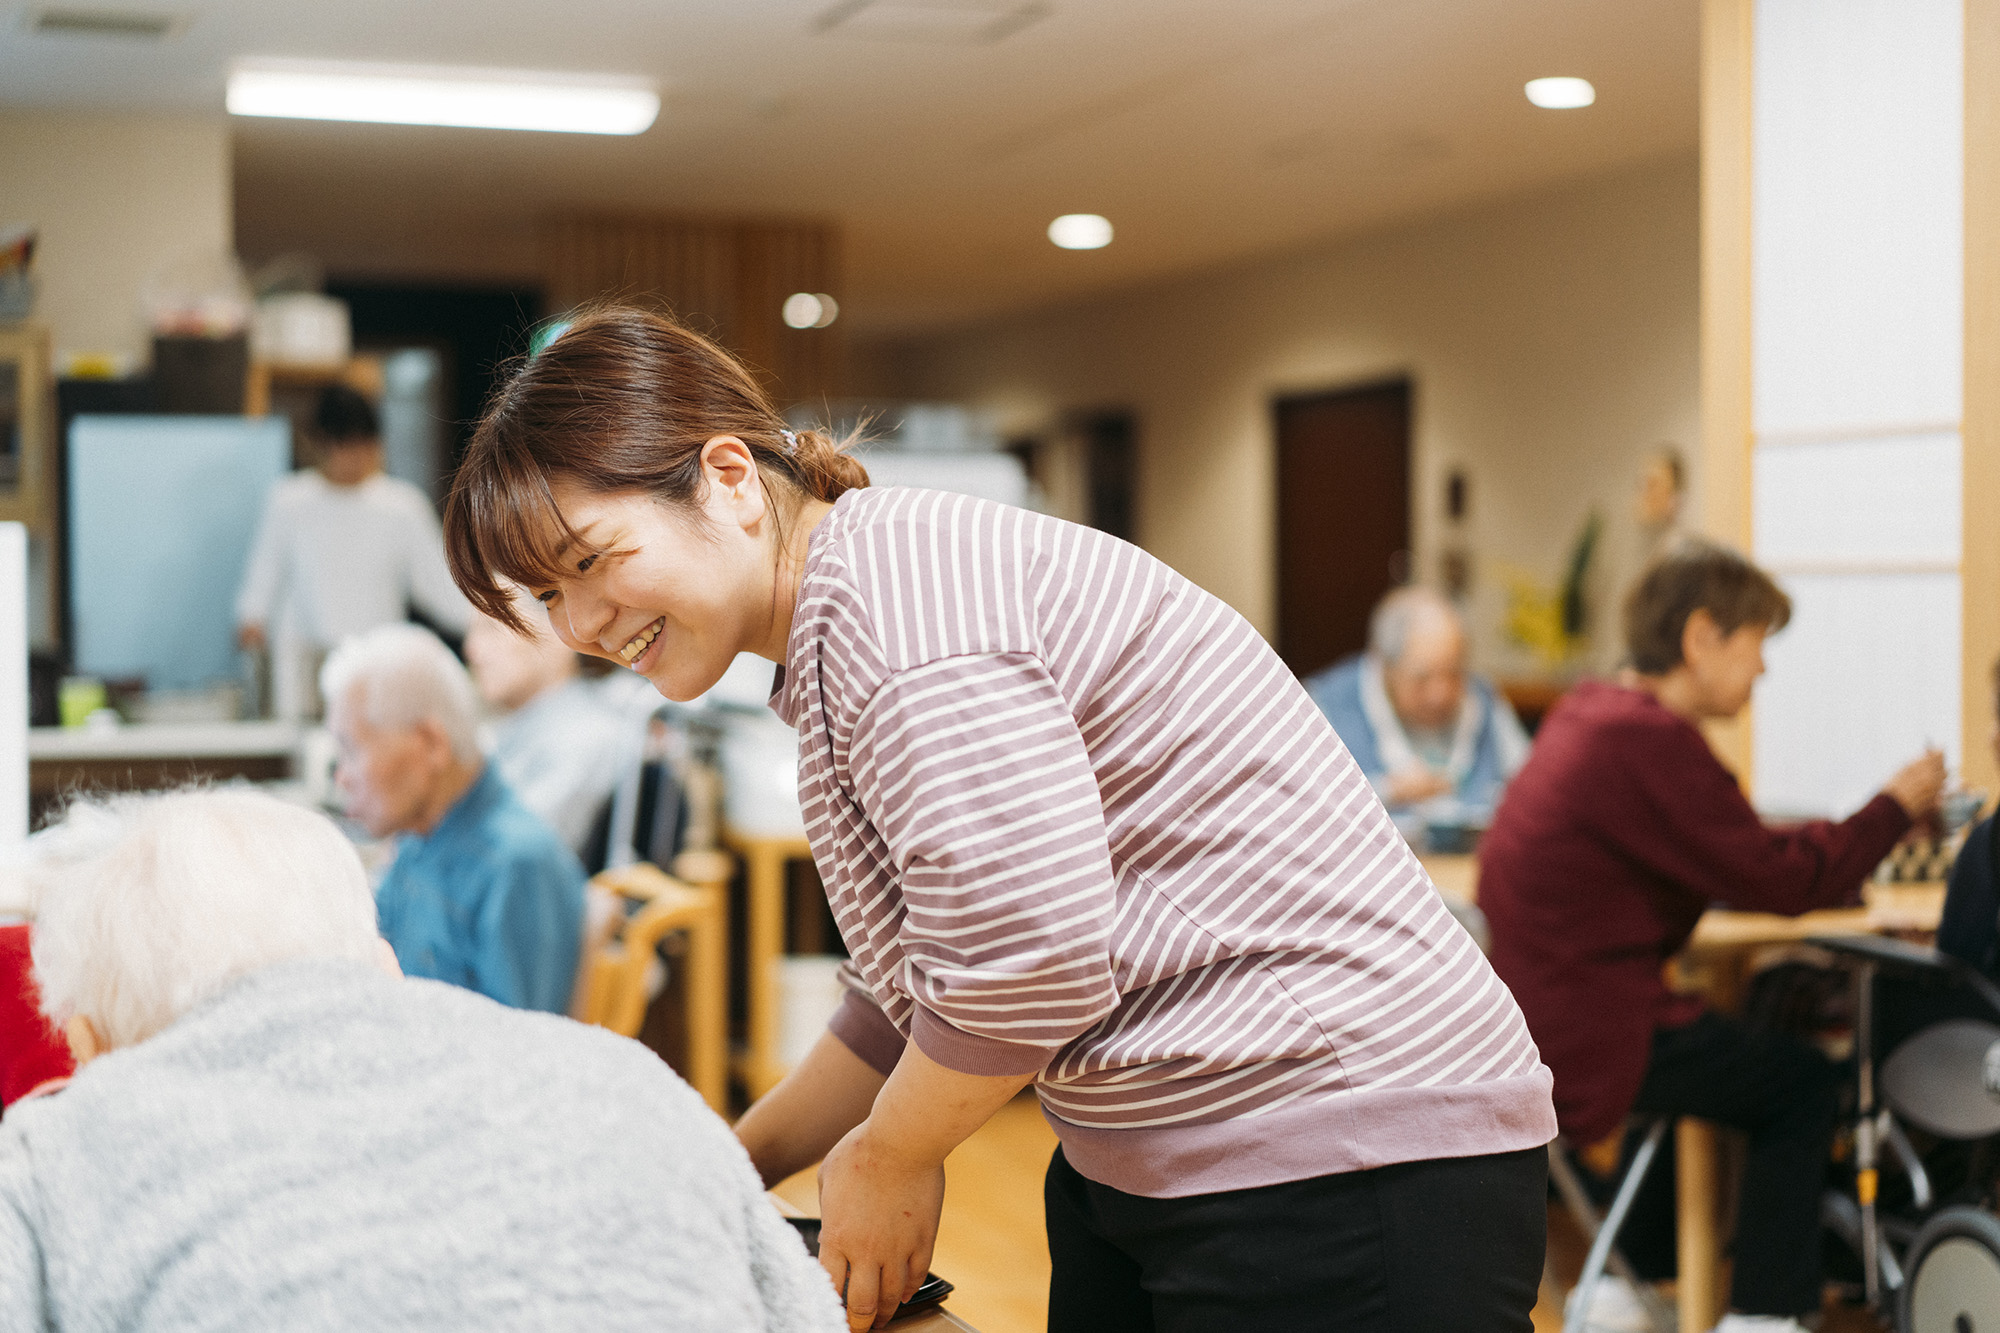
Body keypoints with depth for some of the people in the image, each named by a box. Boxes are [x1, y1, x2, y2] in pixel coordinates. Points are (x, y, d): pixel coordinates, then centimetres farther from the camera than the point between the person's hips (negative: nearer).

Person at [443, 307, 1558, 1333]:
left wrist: (882, 1161, -8)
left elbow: (1029, 958, -26)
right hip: (1145, 1176, 10)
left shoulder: (894, 584, -19)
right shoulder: (830, 659, 15)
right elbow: (927, 991, 21)